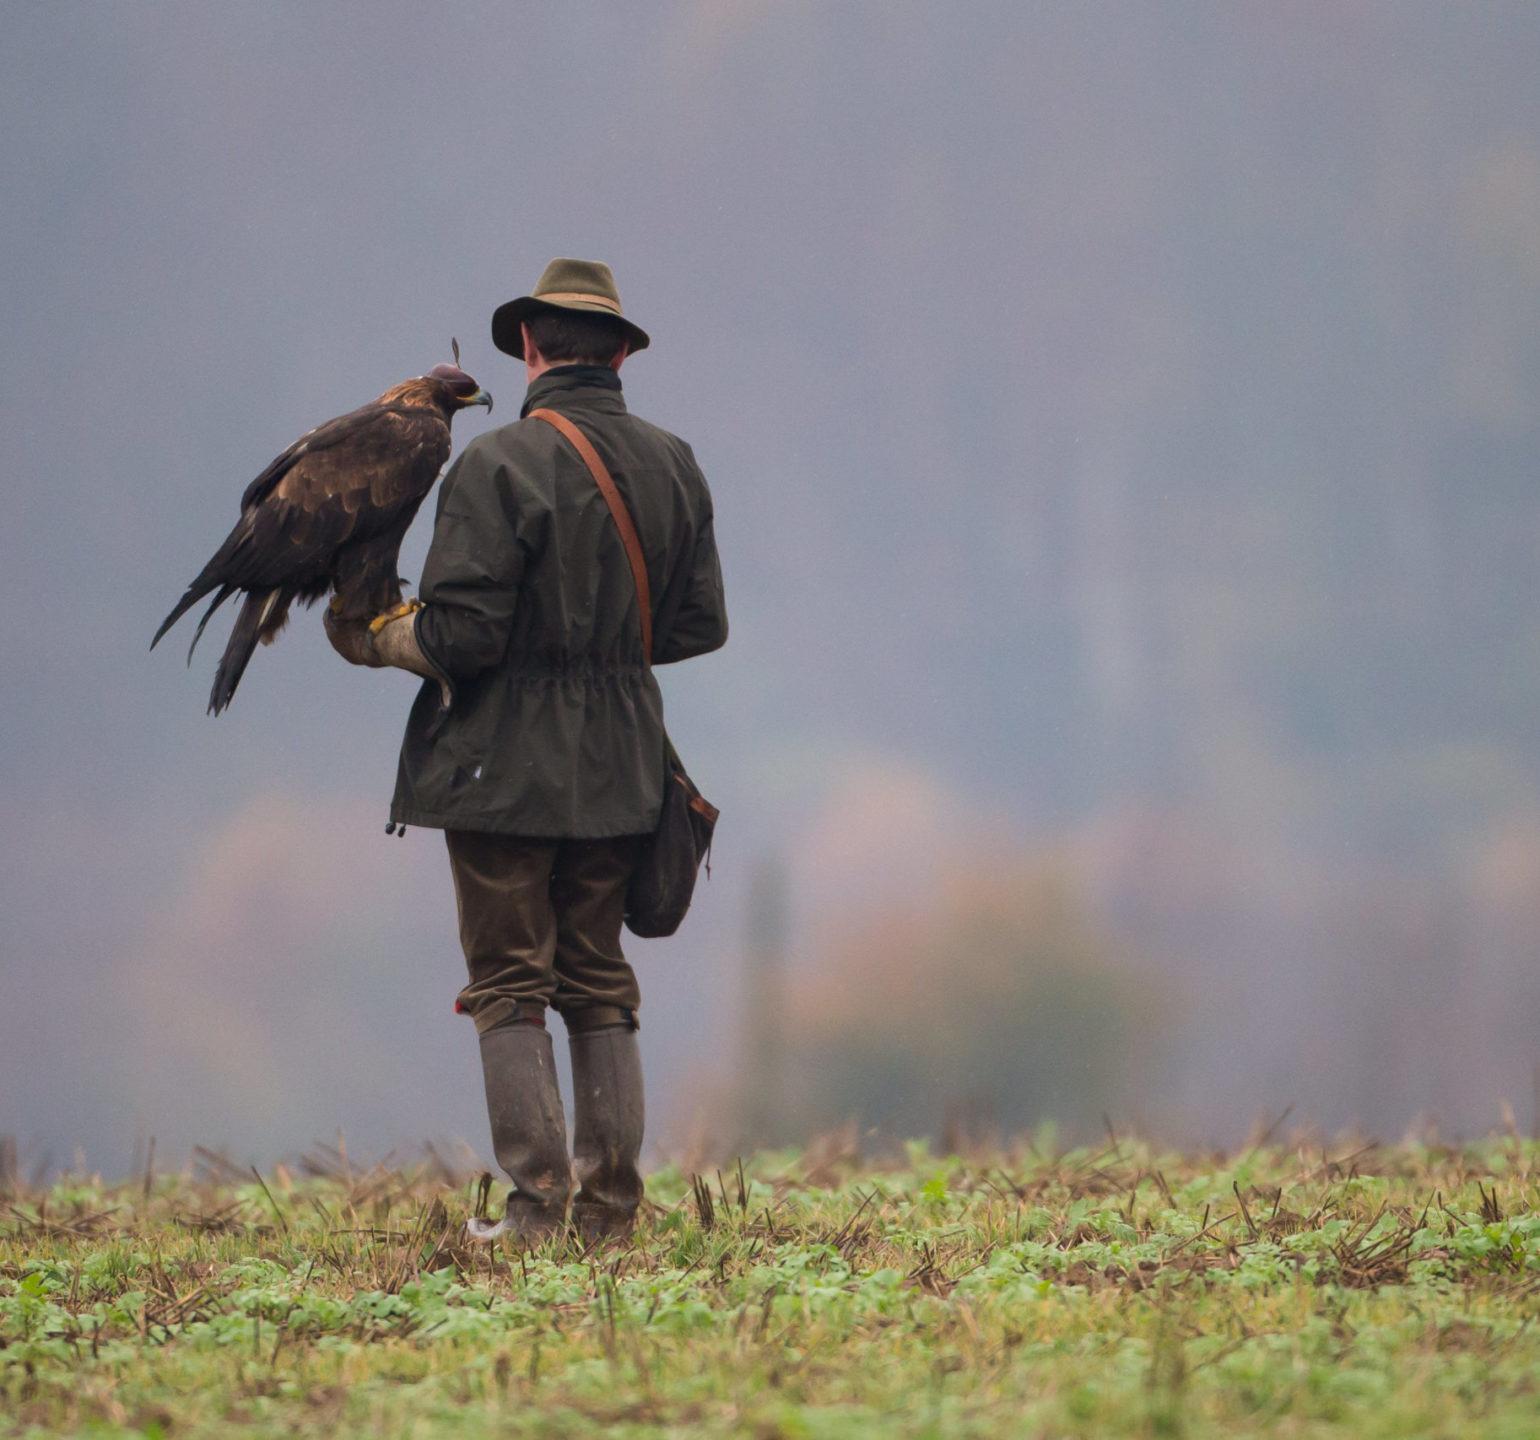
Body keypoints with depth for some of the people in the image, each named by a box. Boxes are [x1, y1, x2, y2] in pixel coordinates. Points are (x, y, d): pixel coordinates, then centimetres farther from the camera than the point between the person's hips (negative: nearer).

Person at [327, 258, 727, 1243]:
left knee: (511, 985, 2)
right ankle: (610, 1210, 12)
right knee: (600, 985, 13)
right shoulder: (672, 466, 4)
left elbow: (461, 634, -18)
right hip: (618, 770, 5)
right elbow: (699, 626, 9)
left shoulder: (499, 465, -15)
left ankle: (538, 1204, -3)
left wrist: (379, 638, 2)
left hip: (504, 760, -5)